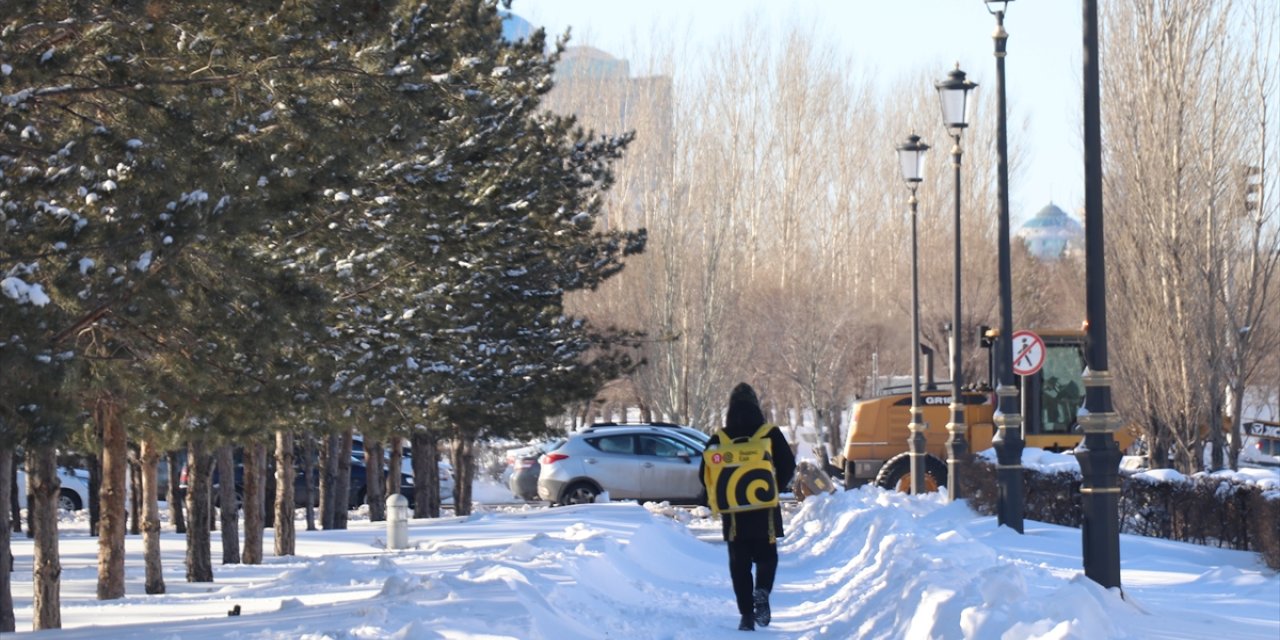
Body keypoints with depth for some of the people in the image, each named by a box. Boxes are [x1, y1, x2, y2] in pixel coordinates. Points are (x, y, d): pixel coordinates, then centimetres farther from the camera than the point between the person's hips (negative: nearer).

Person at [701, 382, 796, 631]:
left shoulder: (719, 439, -2)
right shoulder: (771, 434, -4)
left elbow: (705, 475, 0)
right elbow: (788, 466, -4)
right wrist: (774, 490, 11)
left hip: (733, 511, 0)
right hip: (765, 510, 0)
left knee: (739, 563, 9)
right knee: (766, 556, 15)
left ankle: (747, 614, 1)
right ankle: (762, 591, -13)